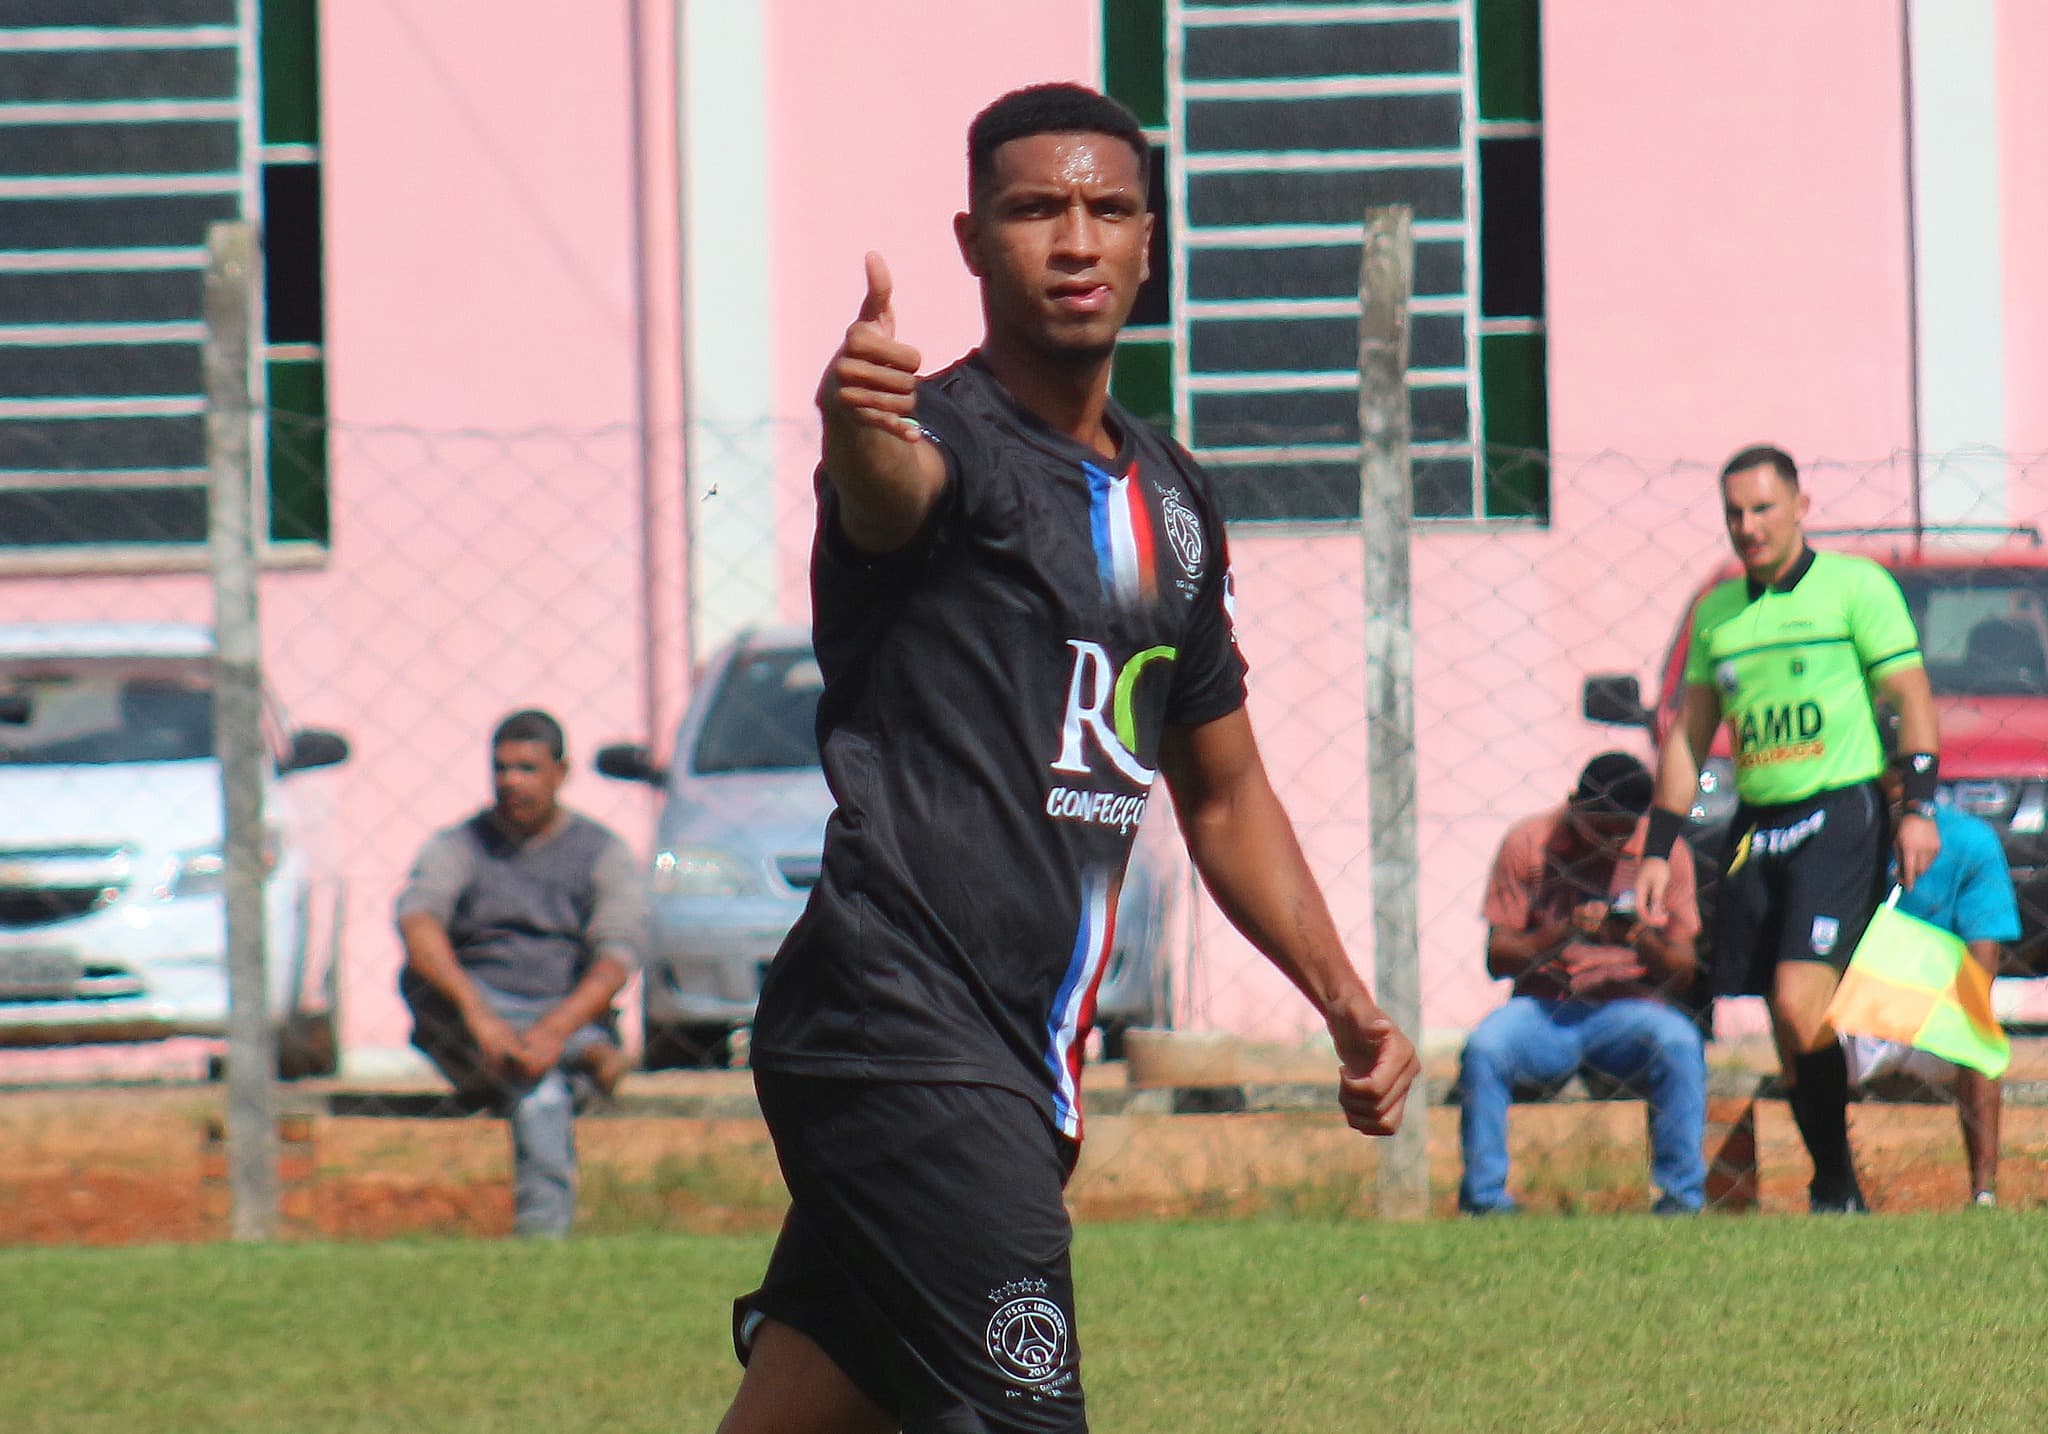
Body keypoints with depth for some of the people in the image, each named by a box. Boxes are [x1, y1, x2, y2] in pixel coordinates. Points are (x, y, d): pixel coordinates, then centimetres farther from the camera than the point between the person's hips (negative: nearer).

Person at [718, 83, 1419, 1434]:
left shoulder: (1173, 498, 18)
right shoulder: (946, 438, -8)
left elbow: (1225, 792, 28)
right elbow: (890, 491, -35)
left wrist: (1350, 1007, 22)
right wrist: (861, 422, -58)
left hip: (1023, 1068, 8)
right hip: (902, 1028, -8)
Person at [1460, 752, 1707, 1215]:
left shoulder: (1664, 851, 1)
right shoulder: (1529, 843, -1)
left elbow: (1682, 973, 1)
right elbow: (1497, 958, -3)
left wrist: (1642, 940, -20)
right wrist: (1563, 933, -20)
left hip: (1627, 1010, 0)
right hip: (1543, 1012, 0)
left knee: (1680, 1042, -32)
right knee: (1482, 1049, -31)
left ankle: (1682, 1197, -24)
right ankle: (1485, 1198, -21)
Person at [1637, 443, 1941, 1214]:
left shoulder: (1856, 586, 1)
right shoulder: (1715, 611, 16)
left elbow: (1911, 698, -1)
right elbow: (1688, 736, 21)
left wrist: (1918, 806, -12)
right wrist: (1657, 849, 16)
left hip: (1841, 815, -6)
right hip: (1755, 832, 6)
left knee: (1800, 1006, -20)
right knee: (1788, 1032, 2)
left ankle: (1835, 1189, -12)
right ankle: (1838, 1195, 9)